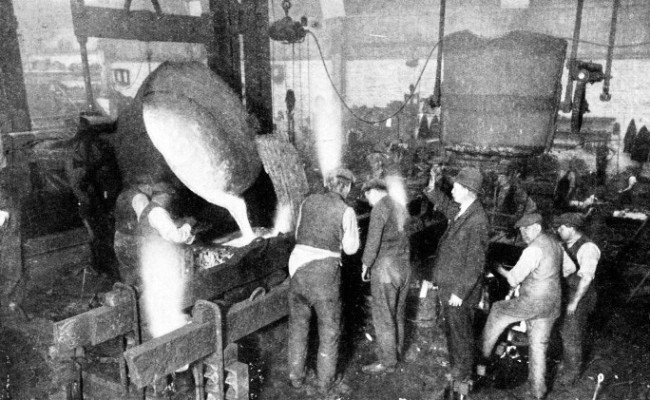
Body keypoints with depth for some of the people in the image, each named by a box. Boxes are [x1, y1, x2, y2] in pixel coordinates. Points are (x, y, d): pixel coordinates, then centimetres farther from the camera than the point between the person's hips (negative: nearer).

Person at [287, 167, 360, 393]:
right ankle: (325, 381, 25)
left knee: (298, 324, 20)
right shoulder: (346, 211, -7)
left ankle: (296, 376, 30)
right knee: (329, 328, 15)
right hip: (324, 272, -4)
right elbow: (350, 248, 1)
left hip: (298, 265, 4)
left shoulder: (309, 201, 7)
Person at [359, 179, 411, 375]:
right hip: (404, 267, 8)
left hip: (385, 269, -8)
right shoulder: (401, 208, 11)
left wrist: (365, 266, -4)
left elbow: (373, 242, -16)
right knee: (397, 314, 19)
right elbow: (403, 239, 12)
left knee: (383, 318, 3)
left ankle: (387, 362, 11)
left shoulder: (380, 209, -14)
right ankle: (396, 351, 32)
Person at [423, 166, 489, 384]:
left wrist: (461, 292, -20)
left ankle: (463, 369, 32)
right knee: (451, 327, 23)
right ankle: (455, 361, 43)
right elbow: (445, 205, 24)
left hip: (459, 289, -8)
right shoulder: (460, 210, 0)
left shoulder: (477, 221, -26)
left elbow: (475, 263, -24)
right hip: (447, 284, 8)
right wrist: (433, 188, 7)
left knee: (460, 330, 11)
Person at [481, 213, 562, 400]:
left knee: (498, 310, 14)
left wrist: (501, 270, 2)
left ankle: (484, 352, 24)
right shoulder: (554, 243, 9)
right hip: (551, 305, 8)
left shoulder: (533, 249, -21)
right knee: (539, 346, 15)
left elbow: (513, 279, -19)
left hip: (533, 303, -8)